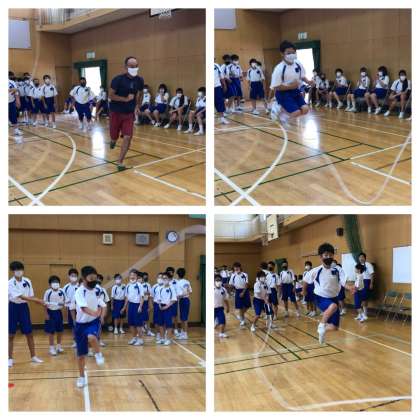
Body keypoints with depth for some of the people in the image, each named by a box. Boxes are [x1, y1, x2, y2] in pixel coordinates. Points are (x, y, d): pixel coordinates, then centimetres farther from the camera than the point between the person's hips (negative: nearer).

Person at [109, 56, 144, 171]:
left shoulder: (139, 80, -4)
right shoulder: (118, 79, -18)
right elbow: (111, 95, -16)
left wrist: (137, 106, 7)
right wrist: (126, 99, -23)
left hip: (129, 114, 3)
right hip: (116, 112, -3)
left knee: (128, 137, -9)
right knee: (114, 136, 10)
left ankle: (120, 162, 1)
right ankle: (113, 140, 49)